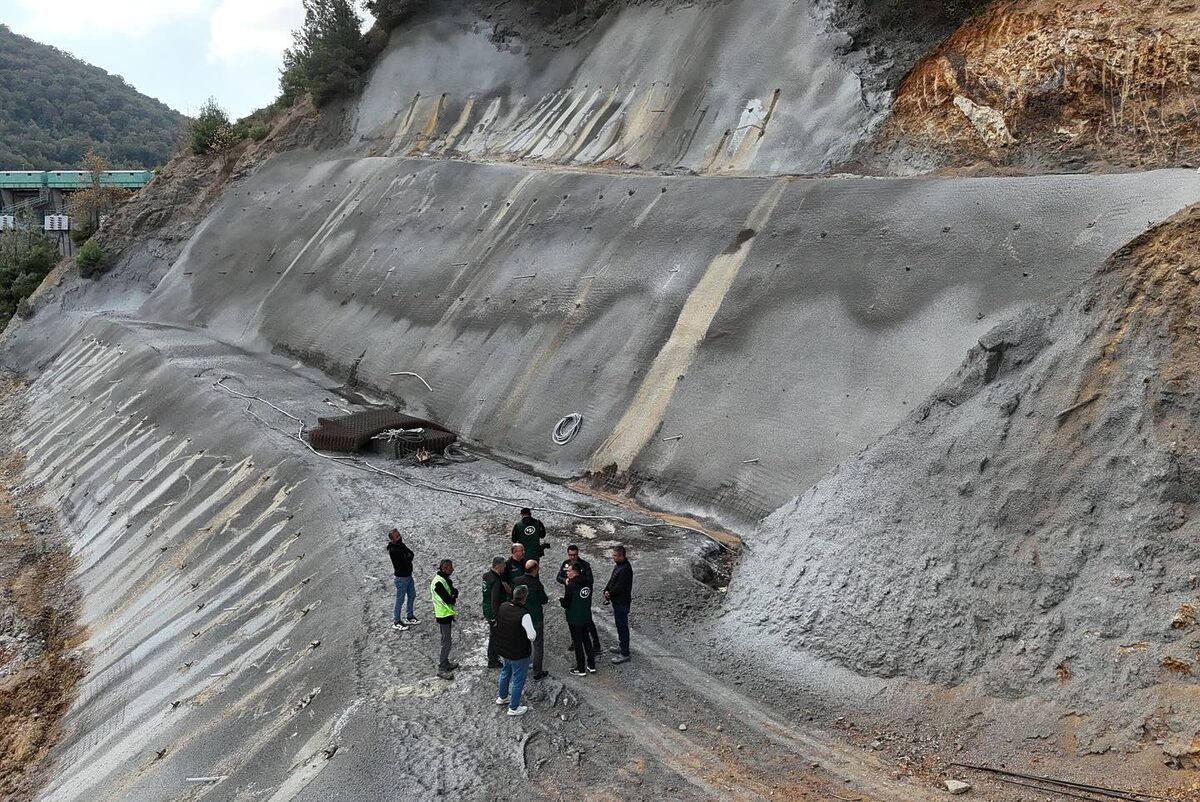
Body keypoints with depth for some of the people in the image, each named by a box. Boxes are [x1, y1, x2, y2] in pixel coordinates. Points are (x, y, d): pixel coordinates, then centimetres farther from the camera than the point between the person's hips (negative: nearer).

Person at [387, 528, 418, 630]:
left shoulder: (401, 545, 4)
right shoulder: (393, 550, -24)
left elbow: (411, 554, -2)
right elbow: (406, 558, -28)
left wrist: (407, 557, -19)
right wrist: (409, 556, -9)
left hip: (408, 575, 9)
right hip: (401, 577, -9)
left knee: (412, 596, 20)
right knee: (400, 600, 1)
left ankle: (410, 617, 35)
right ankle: (396, 622, 13)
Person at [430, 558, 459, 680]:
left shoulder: (444, 579, 6)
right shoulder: (438, 583, -26)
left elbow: (454, 591, 5)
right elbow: (448, 600, -26)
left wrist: (453, 593, -16)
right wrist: (454, 597, -6)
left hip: (447, 614, 10)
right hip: (443, 616, -10)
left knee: (446, 641, 21)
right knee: (446, 643, -2)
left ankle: (445, 663, 33)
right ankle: (441, 669, 6)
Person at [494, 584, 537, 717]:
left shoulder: (502, 607, -11)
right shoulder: (524, 615, -32)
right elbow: (532, 636, -26)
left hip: (503, 649, 7)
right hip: (519, 653, -7)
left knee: (505, 673, 30)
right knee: (518, 680, 13)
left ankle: (502, 697, 50)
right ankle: (514, 708, 27)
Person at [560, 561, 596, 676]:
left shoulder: (571, 586, -22)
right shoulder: (587, 584, -3)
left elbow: (566, 604, -19)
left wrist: (560, 599, 4)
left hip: (574, 619, -6)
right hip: (586, 617, 6)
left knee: (577, 643, 5)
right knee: (586, 640, 20)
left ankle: (581, 669, 13)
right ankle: (591, 665, 27)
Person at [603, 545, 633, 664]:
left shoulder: (625, 569, -26)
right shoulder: (618, 564, 6)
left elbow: (619, 587, -25)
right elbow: (612, 580, 13)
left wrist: (610, 594, -10)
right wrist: (606, 590, -2)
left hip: (622, 602, -10)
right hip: (616, 601, 10)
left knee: (622, 626, -3)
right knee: (620, 625, 23)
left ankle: (624, 654, 4)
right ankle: (622, 646, 39)